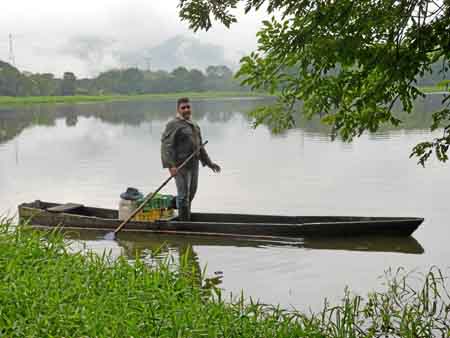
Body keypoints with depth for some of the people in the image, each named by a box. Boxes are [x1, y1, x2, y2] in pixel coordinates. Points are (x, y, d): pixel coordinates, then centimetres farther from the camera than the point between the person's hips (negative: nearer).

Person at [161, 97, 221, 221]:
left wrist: (209, 162, 25)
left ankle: (187, 219, 28)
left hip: (194, 164, 8)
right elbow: (166, 146, -17)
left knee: (191, 193, 14)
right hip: (180, 165, -8)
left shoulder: (195, 126, 17)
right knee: (183, 194, -6)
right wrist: (171, 165, -28)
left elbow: (200, 146, 26)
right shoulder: (173, 124, -8)